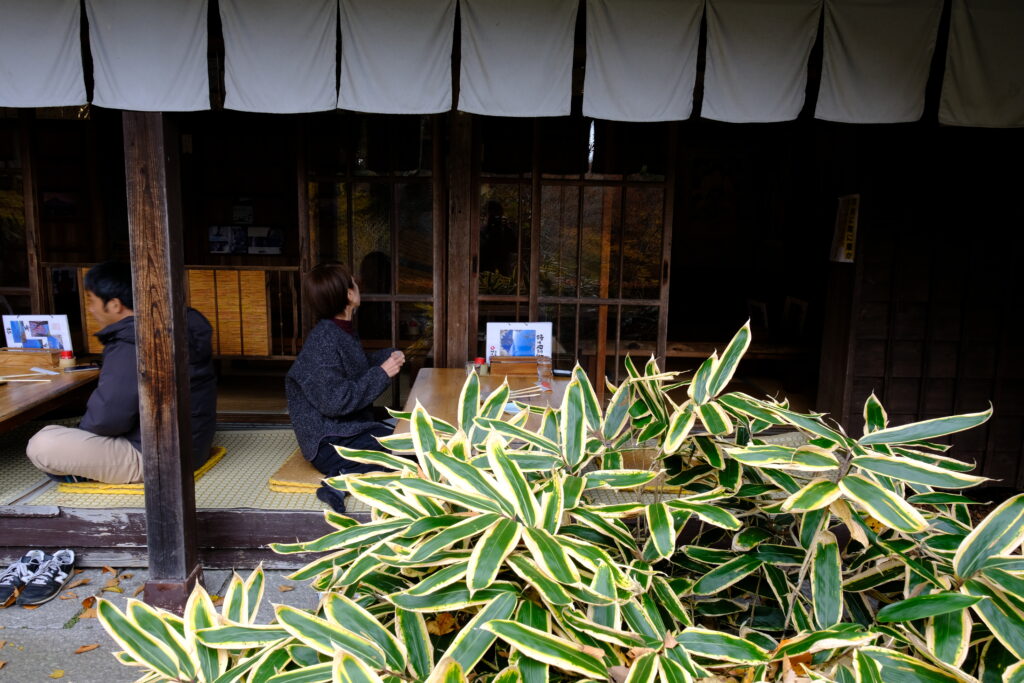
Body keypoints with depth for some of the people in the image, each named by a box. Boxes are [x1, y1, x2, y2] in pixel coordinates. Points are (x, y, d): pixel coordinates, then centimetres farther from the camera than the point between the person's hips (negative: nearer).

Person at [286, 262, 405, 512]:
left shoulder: (342, 332, 9)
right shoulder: (323, 341, -19)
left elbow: (359, 368, 26)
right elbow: (335, 401, -23)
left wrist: (388, 356, 7)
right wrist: (382, 374, -17)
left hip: (355, 427, 10)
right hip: (330, 442, -10)